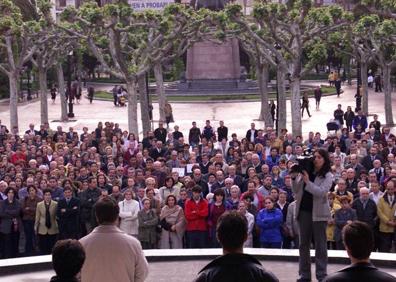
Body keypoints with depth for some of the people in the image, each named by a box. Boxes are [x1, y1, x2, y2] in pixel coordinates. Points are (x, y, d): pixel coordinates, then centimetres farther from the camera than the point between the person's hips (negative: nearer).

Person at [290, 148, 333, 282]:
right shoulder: (305, 172, 6)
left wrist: (307, 181, -23)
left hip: (318, 213, -4)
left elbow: (321, 192, -17)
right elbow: (296, 191, 5)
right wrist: (294, 178, -10)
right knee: (303, 243, 6)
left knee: (320, 244, 2)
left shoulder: (328, 176, -2)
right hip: (304, 211, 4)